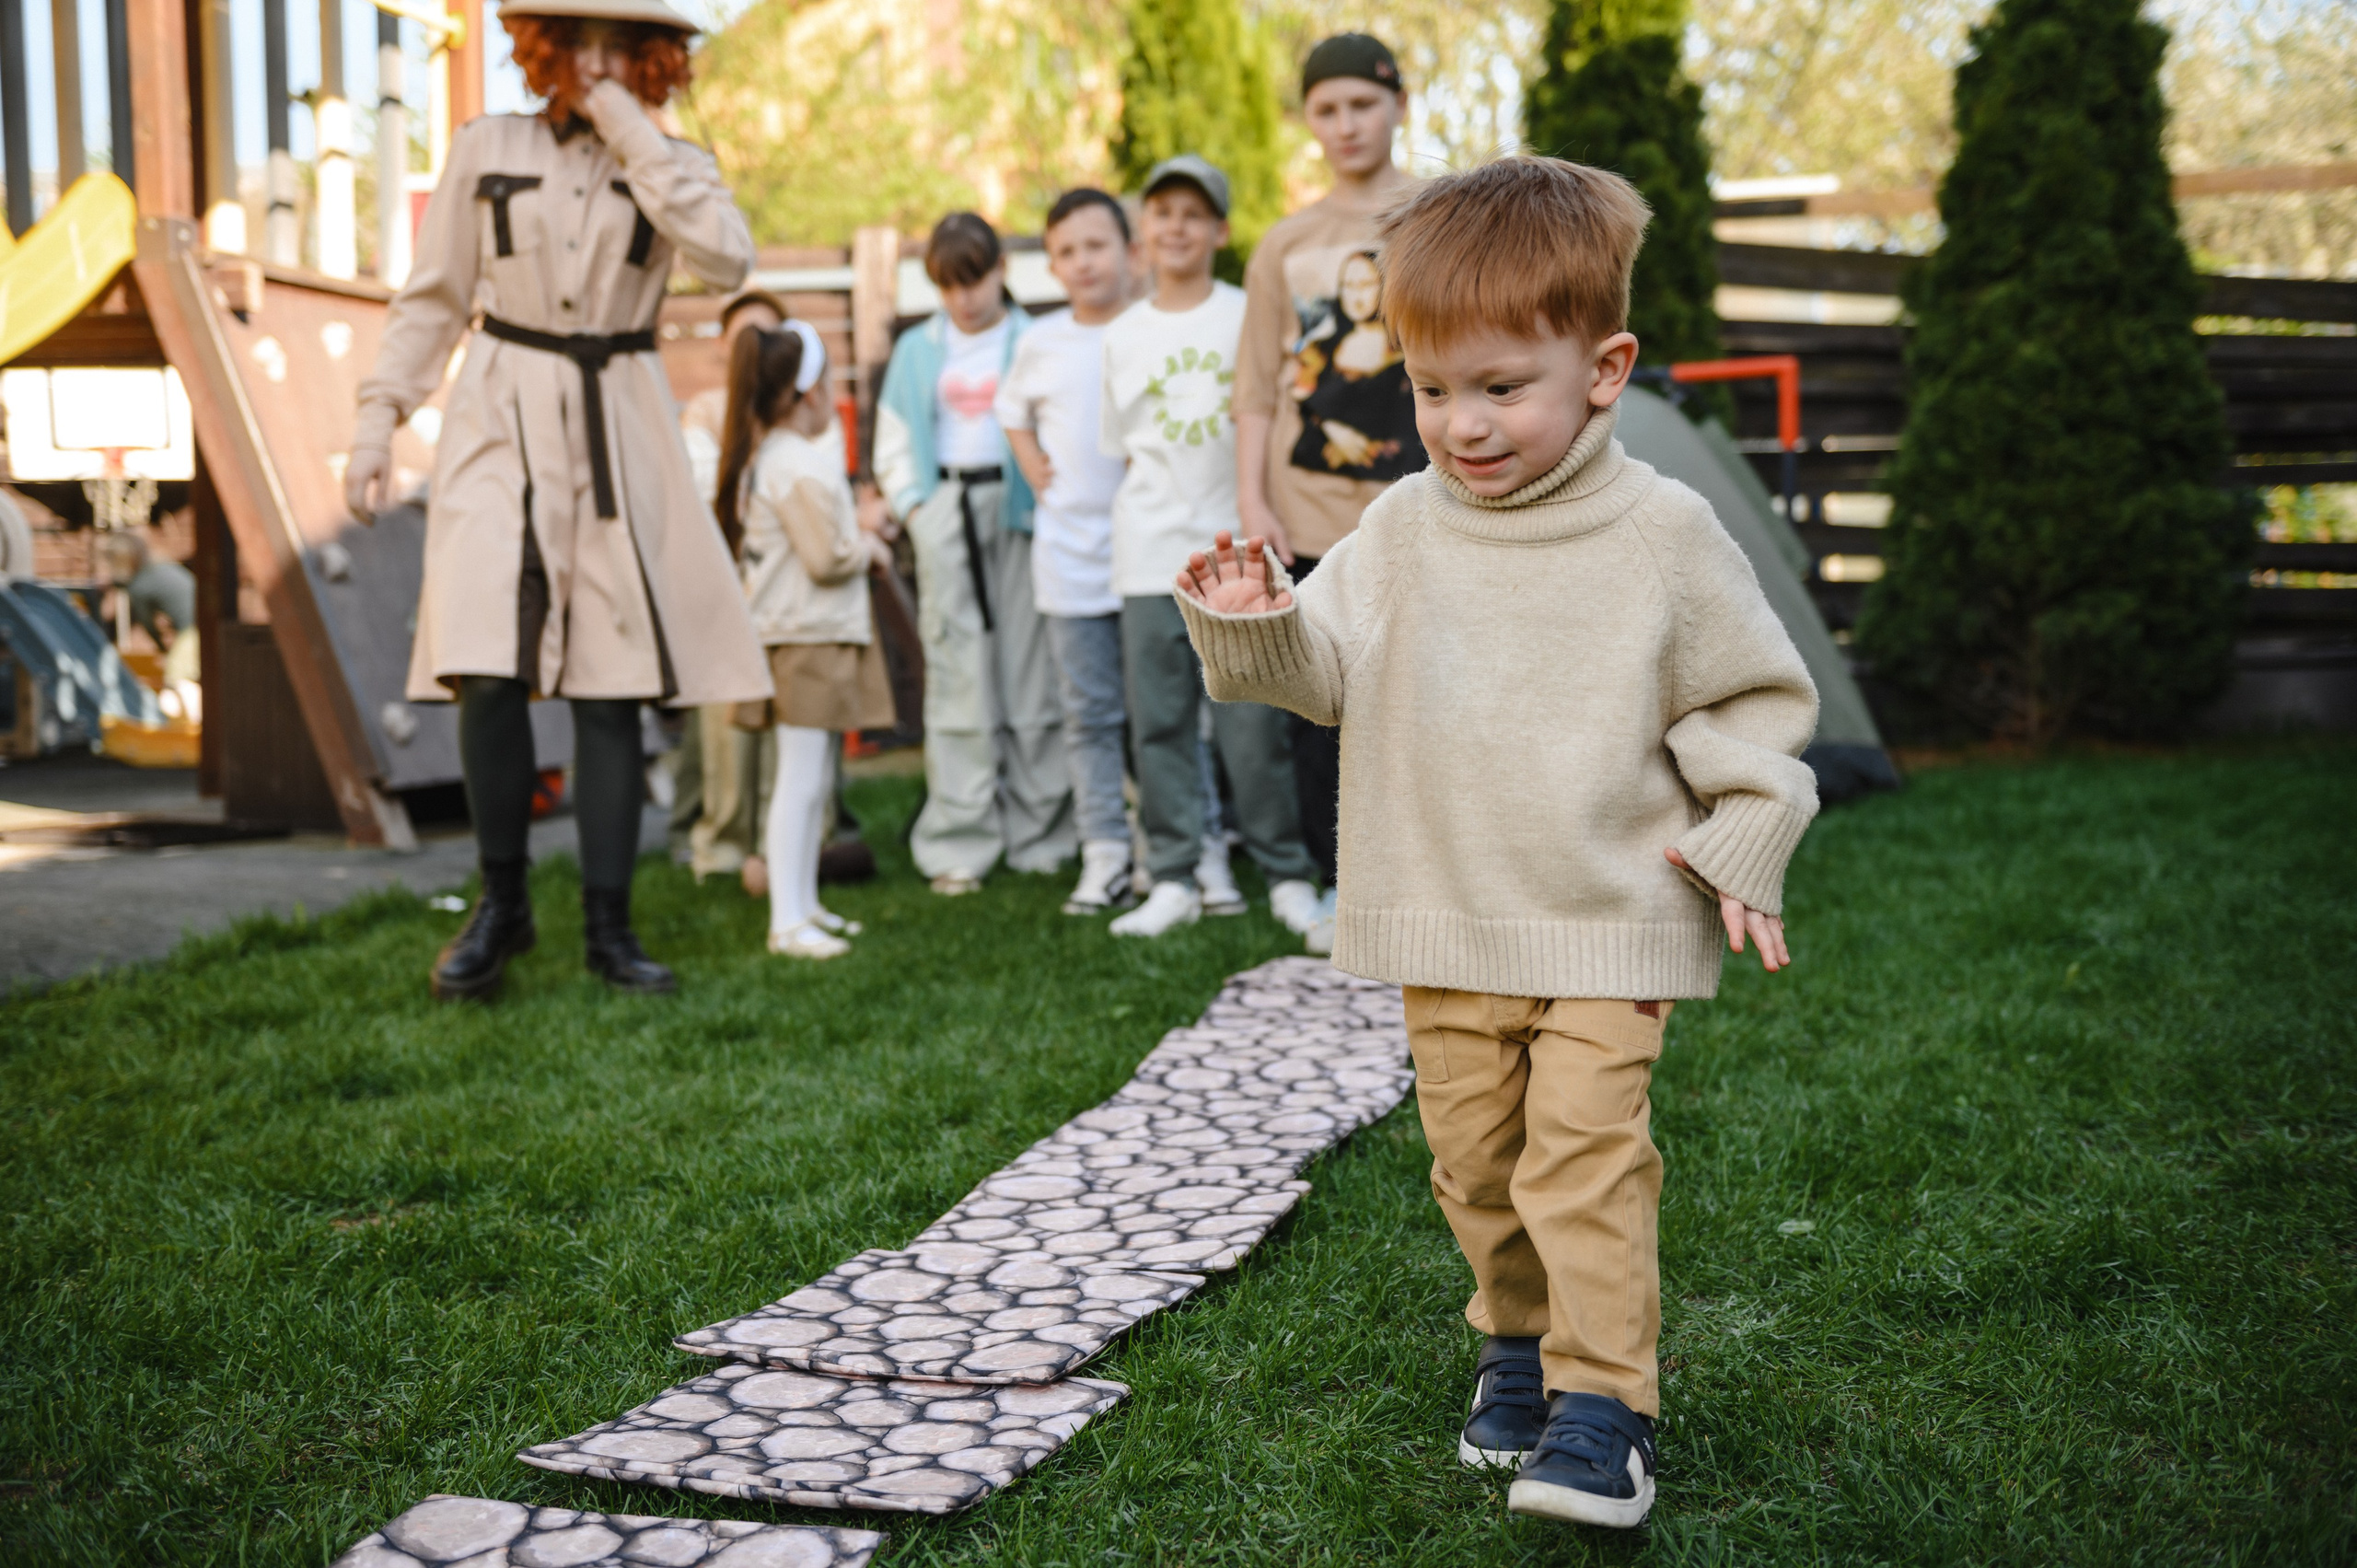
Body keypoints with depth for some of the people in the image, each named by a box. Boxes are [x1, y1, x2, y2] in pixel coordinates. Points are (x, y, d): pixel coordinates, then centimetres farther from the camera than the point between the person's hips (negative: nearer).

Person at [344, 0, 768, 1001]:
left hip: (619, 434, 1)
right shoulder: (485, 149, 8)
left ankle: (608, 927, 9)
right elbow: (430, 300, 10)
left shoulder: (670, 165, 7)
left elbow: (726, 259, -15)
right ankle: (501, 903, 6)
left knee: (611, 687, -1)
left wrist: (630, 133, -11)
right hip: (502, 426, 0)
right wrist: (378, 422, 3)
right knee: (487, 671, -13)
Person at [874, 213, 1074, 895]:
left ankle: (1037, 833, 6)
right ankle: (960, 844, 1)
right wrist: (913, 507, 3)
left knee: (1030, 665, -2)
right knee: (957, 671, -2)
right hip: (945, 513, 2)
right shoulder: (918, 348, 15)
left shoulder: (1034, 341, 7)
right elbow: (892, 442, 17)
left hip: (1018, 507, -1)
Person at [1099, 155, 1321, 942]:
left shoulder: (1249, 317, 4)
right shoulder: (1124, 334, 11)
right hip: (1151, 557, 3)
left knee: (1253, 723, -4)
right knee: (1159, 724, 3)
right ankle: (1173, 880, 10)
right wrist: (1166, 501, 6)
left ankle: (1288, 875, 7)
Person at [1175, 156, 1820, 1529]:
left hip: (1611, 924, -3)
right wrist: (1255, 627, -14)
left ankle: (1604, 1405, 0)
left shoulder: (1665, 536, -6)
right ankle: (1519, 1339, 33)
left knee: (1584, 1159, -9)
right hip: (1446, 924, 4)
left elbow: (1756, 697, 1)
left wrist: (1743, 846, -5)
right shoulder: (1401, 535, 2)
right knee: (1476, 1159, 12)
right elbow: (1328, 672, 5)